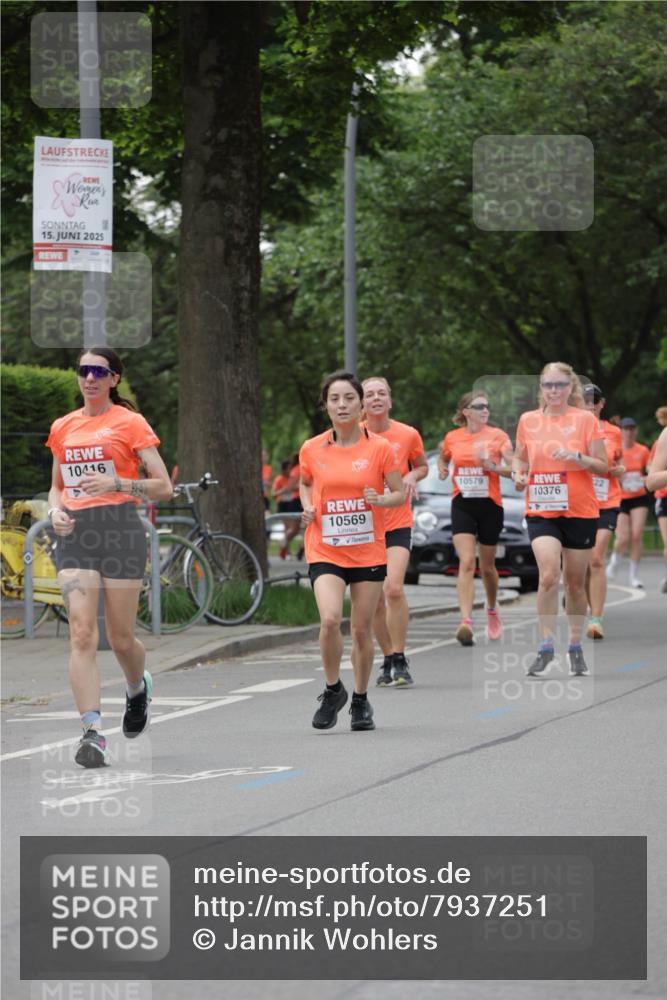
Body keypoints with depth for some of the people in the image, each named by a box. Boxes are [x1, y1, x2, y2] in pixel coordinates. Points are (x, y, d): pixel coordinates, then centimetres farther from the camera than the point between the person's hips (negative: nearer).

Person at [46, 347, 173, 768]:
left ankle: (139, 688, 39)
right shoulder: (63, 427, 13)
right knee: (82, 632, -13)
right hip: (75, 532, 3)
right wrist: (56, 509, 2)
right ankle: (93, 733, -17)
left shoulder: (130, 422, -1)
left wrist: (115, 484, -17)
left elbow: (164, 486, -3)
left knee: (121, 638, 4)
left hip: (120, 529, -3)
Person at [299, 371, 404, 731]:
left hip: (368, 551, 0)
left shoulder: (379, 448, -4)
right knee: (330, 619, -20)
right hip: (325, 550, 0)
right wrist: (308, 508, 0)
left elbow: (400, 494, 2)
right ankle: (333, 689, 3)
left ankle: (360, 699, 25)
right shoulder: (312, 450, 0)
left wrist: (380, 499, -19)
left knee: (362, 630, 4)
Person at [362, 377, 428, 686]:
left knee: (393, 588, -19)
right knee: (374, 599, 4)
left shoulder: (407, 434, 0)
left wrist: (412, 476, -5)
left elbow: (422, 465, 17)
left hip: (398, 524, -2)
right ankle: (389, 660, 20)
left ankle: (400, 661, -11)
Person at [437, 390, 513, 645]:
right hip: (462, 505, 0)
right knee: (466, 562, -15)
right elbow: (443, 457, 24)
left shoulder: (497, 435, -3)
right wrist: (442, 469, 3)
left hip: (490, 505, 0)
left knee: (486, 565, 12)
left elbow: (513, 467, -7)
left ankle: (492, 610, 40)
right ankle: (466, 622, -25)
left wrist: (493, 466, -24)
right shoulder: (452, 438, 3)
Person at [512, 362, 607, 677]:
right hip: (540, 510, 1)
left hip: (580, 511, -1)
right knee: (549, 574, -18)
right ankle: (546, 646, -11)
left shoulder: (585, 419, -2)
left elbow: (603, 467, -2)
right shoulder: (528, 420, 5)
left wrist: (577, 457, -20)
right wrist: (518, 473, -3)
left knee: (575, 582, 8)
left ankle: (575, 648, 23)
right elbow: (520, 457, 19)